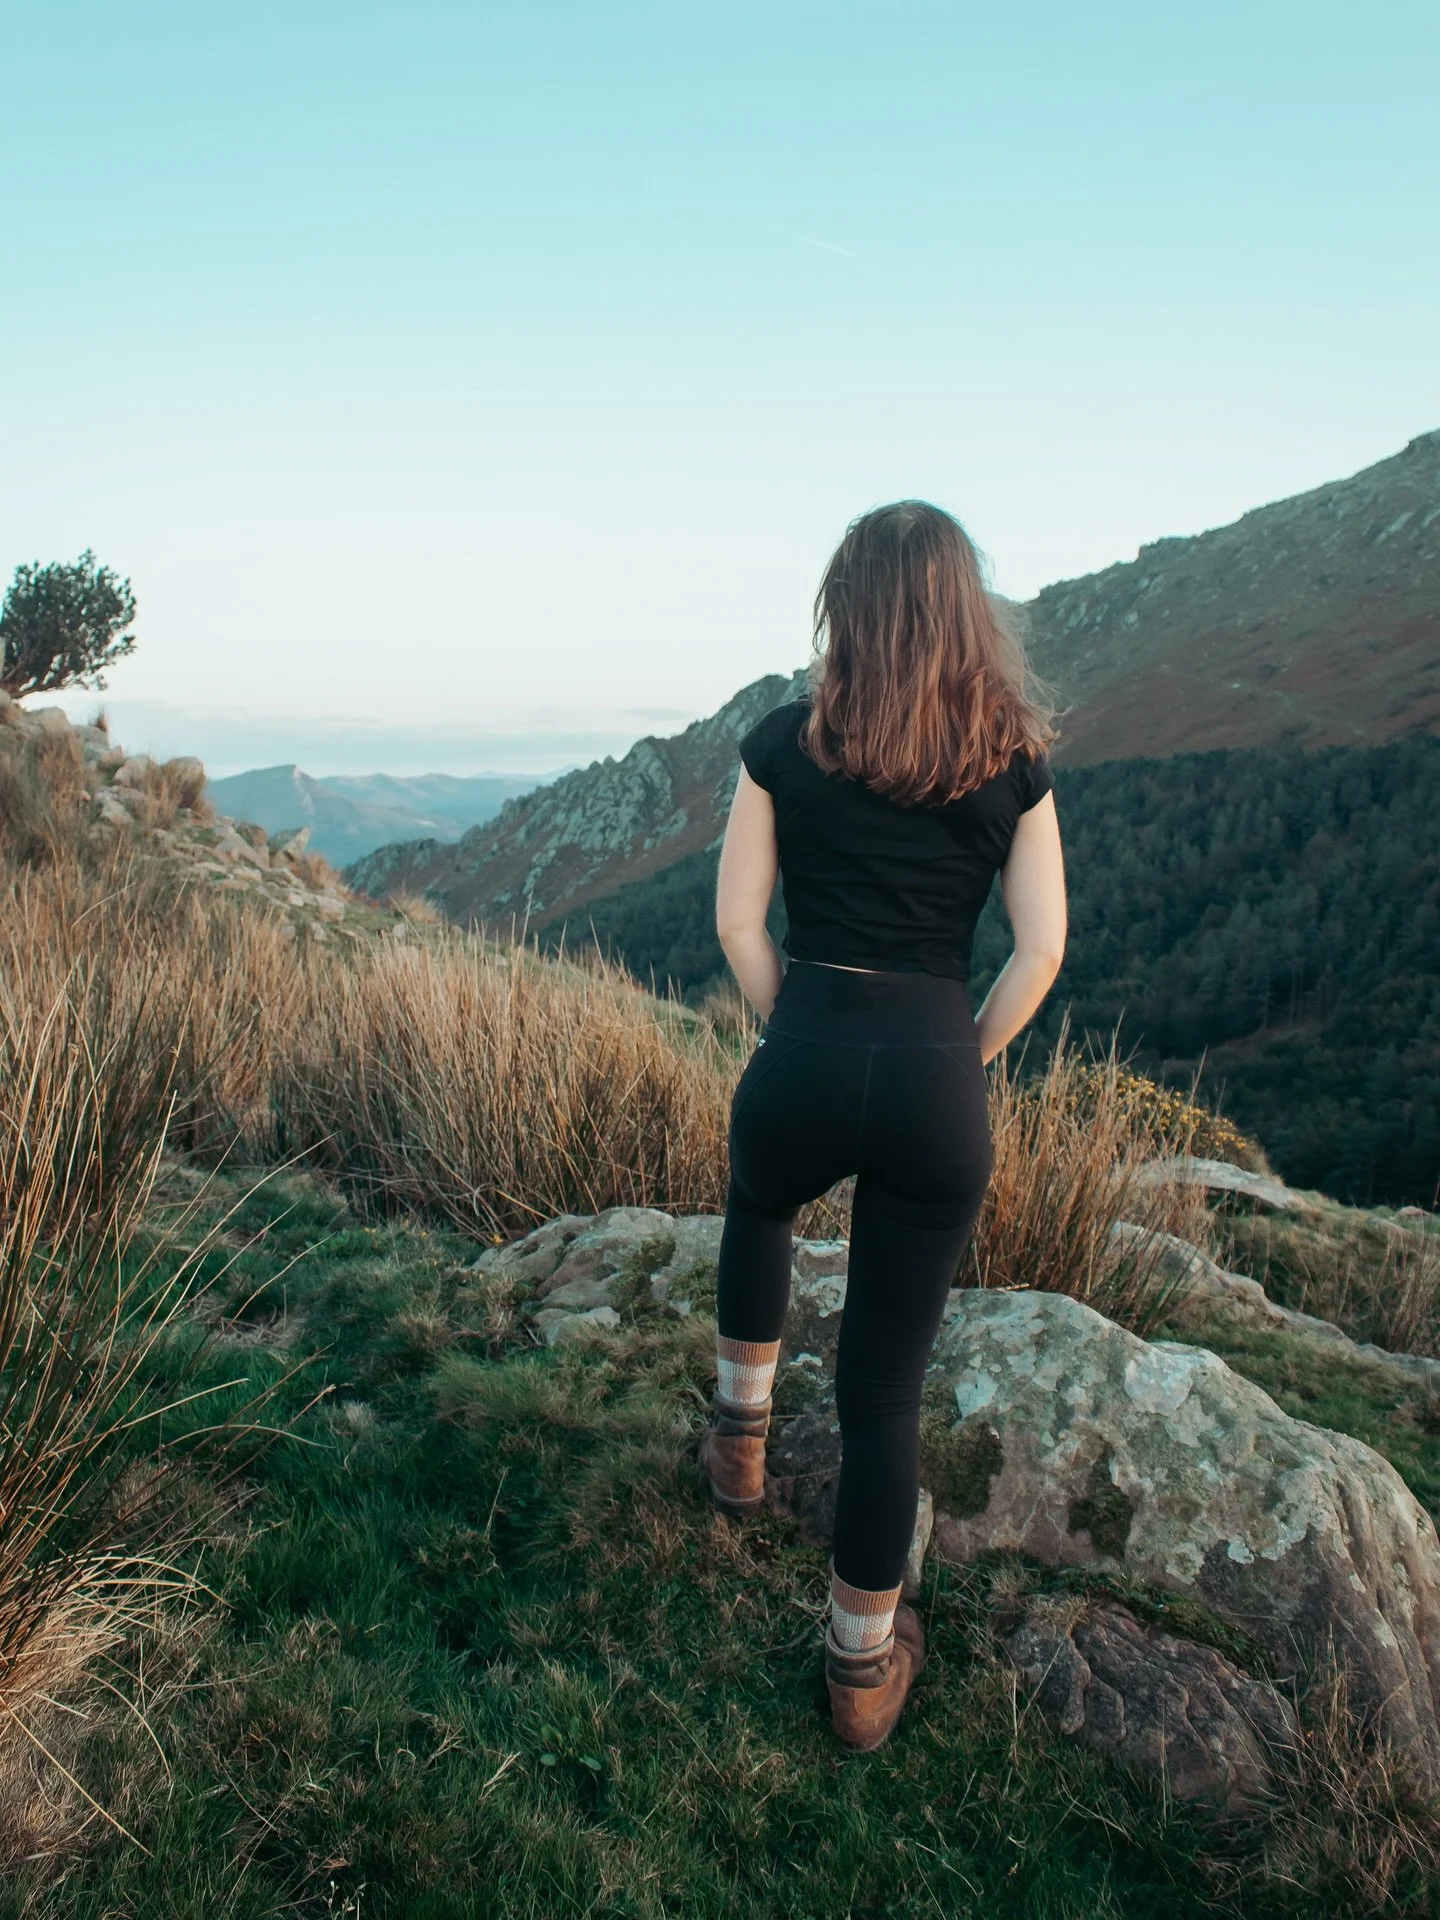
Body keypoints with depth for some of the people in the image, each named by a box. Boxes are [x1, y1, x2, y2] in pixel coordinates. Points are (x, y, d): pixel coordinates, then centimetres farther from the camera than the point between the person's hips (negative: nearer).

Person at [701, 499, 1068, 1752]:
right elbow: (1042, 946, 1)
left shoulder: (786, 743, 2)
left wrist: (798, 1033, 11)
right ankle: (865, 1662, 27)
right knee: (886, 1386, 11)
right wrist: (965, 1061, 11)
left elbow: (738, 919, 2)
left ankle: (742, 1435, 44)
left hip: (804, 1062, 0)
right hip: (936, 1081, 0)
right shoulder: (1013, 758, 4)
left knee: (760, 1206, 38)